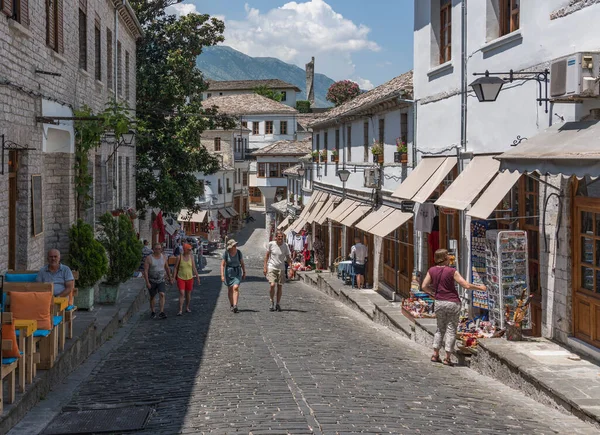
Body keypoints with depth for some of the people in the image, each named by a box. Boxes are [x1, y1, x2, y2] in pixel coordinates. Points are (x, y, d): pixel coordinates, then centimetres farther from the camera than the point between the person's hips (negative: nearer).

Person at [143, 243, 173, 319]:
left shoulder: (163, 257, 0)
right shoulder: (149, 258, -12)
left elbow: (167, 268, 13)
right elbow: (145, 271, -14)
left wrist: (170, 278, 17)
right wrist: (147, 282, -20)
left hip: (161, 280, 2)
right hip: (151, 281, -2)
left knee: (162, 295, -16)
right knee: (152, 297, 10)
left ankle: (161, 312, -21)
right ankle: (152, 312, 28)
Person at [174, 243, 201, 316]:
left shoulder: (191, 257, 1)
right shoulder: (179, 257, -6)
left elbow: (194, 268, 5)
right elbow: (176, 268, -1)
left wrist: (197, 277, 4)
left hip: (189, 278, 3)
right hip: (181, 278, -3)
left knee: (188, 294, 12)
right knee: (182, 293, -12)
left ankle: (187, 307, 30)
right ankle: (180, 310, -13)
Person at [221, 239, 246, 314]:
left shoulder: (239, 252, -5)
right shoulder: (226, 253, -10)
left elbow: (242, 263, 6)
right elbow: (222, 265, -7)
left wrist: (244, 273, 10)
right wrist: (222, 275, -13)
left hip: (237, 272, 0)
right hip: (228, 272, 0)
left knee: (236, 288, -16)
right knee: (230, 289, 8)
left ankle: (235, 305, -22)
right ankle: (231, 305, 22)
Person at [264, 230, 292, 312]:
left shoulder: (285, 246, -1)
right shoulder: (271, 244, -4)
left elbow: (288, 258, 4)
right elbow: (267, 256, 5)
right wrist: (265, 267, 0)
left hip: (281, 268, 2)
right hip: (271, 268, -2)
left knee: (280, 286, 4)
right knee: (272, 285, -17)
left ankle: (278, 304, 19)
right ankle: (272, 302, 3)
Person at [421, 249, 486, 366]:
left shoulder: (432, 271, 0)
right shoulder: (452, 272, -12)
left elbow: (424, 286, 1)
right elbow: (466, 285, -12)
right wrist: (479, 287, 4)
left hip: (439, 302, 4)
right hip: (453, 303, -4)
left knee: (440, 328, 18)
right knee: (451, 330, 4)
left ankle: (435, 355, 14)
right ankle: (447, 357, 2)